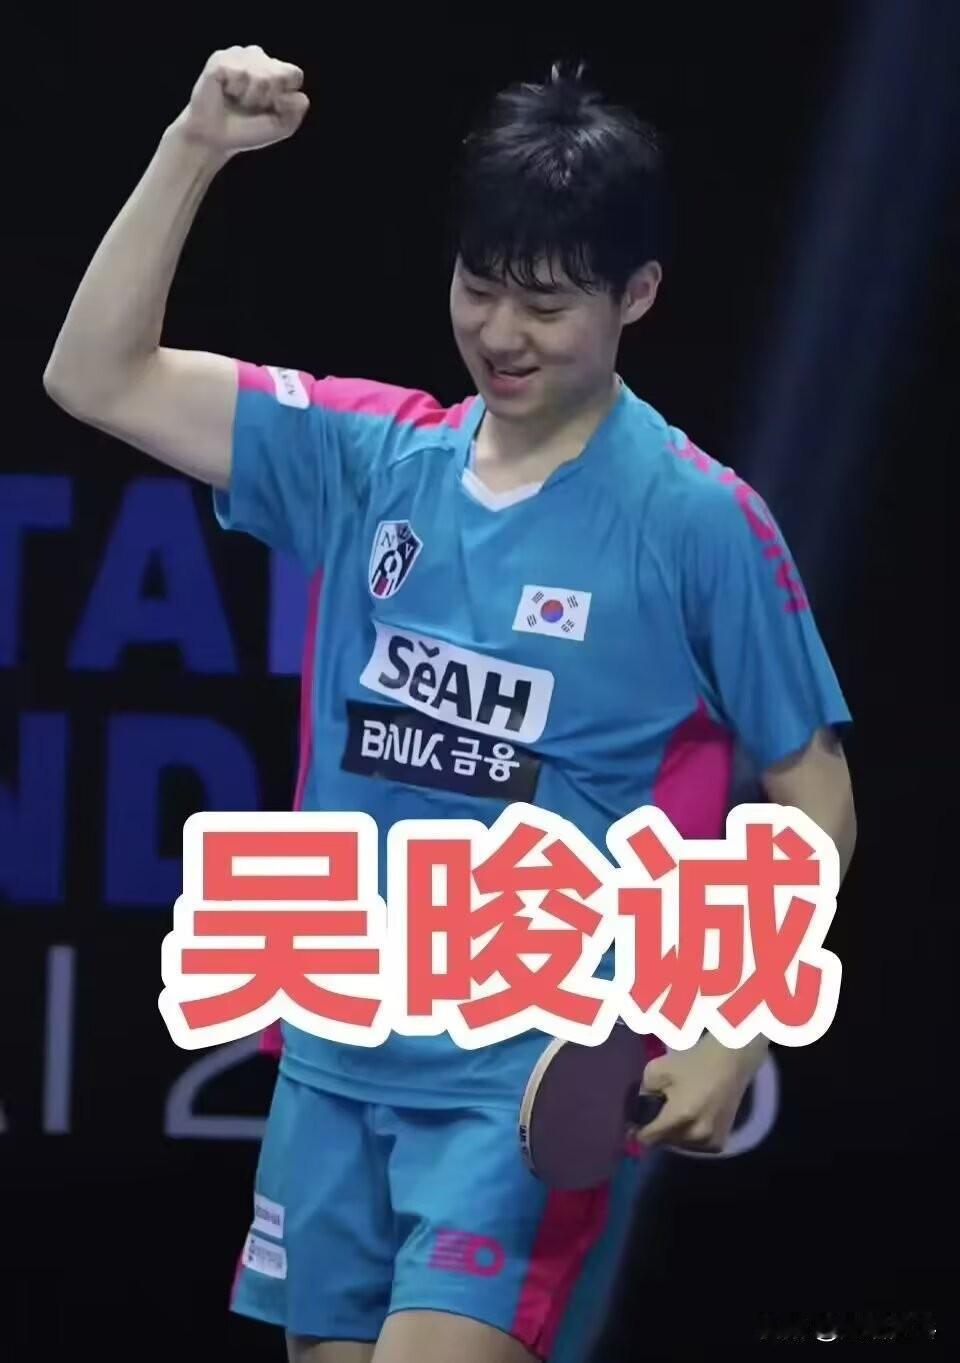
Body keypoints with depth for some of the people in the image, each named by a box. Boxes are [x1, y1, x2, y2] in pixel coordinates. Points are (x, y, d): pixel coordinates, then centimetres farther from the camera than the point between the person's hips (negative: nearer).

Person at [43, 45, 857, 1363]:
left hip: (546, 1079, -5)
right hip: (338, 1056, 5)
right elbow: (97, 378, 3)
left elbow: (813, 804, -2)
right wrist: (196, 150, -7)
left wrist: (733, 1042, -11)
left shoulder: (699, 521, -8)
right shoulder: (366, 456, 5)